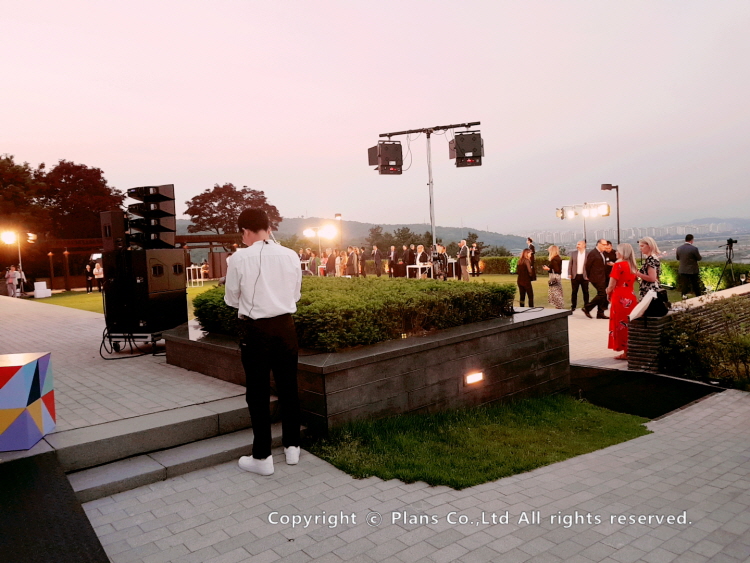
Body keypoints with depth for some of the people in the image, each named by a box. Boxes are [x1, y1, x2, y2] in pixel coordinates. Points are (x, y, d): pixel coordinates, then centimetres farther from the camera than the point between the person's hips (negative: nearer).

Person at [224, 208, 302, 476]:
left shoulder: (239, 258, -10)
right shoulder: (291, 255, -2)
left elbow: (231, 299, 1)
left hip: (256, 330, -3)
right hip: (285, 326, 3)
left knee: (258, 393, 8)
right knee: (288, 388, 15)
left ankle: (262, 457, 17)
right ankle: (292, 447, 28)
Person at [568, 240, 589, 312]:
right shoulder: (574, 253, 5)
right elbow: (570, 264, 6)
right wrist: (569, 274, -2)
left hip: (584, 276, -2)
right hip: (575, 276, 2)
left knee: (585, 292, 6)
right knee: (574, 292, 5)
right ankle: (573, 306, 12)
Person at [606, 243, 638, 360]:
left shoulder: (618, 265, -11)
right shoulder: (633, 266, 10)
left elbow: (611, 285, -13)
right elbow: (631, 282, 12)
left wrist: (608, 294, 6)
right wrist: (611, 291, 13)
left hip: (619, 298, -7)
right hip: (631, 297, 7)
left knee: (620, 325, 0)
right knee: (629, 325, 12)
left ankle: (625, 352, 3)